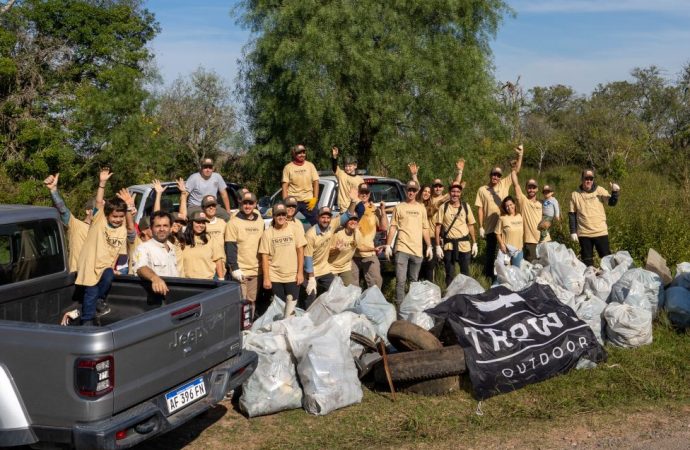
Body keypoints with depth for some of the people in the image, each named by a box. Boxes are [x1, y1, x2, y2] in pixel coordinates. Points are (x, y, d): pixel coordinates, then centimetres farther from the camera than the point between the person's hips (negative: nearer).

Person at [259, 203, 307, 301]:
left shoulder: (294, 230, 0)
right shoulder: (267, 233, -3)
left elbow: (300, 251, 2)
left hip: (293, 277, 0)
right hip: (275, 278, 0)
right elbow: (264, 257, -3)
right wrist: (266, 278, -6)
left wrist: (300, 272, -3)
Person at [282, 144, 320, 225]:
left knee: (316, 223, 4)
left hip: (308, 201, 2)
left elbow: (316, 182, 5)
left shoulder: (310, 165, 5)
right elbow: (285, 185, -3)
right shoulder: (288, 167, 0)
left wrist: (315, 198, -4)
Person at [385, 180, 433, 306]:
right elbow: (393, 227, 3)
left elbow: (425, 229, 15)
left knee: (414, 281, 11)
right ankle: (400, 305, -5)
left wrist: (429, 246, 9)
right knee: (400, 280, -9)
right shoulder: (399, 207, 5)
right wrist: (388, 245, -3)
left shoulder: (421, 208, 13)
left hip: (417, 250, 3)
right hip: (402, 249, -3)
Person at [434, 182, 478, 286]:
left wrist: (474, 243, 6)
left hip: (464, 244, 1)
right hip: (448, 245, -1)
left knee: (465, 273, 7)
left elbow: (470, 226, 10)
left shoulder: (465, 207, 4)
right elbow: (437, 227, -3)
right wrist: (438, 246, -8)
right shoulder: (443, 207, -3)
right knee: (449, 274, 7)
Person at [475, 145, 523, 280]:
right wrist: (481, 227, -7)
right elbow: (480, 209, -3)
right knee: (491, 252, 6)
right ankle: (488, 276, 17)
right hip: (490, 227, -2)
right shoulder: (482, 190, -2)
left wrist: (520, 155, -12)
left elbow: (516, 171, 1)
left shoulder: (504, 184, 5)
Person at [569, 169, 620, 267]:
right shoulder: (575, 194, 2)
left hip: (601, 232, -1)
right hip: (583, 233, 1)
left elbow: (612, 203, -9)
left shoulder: (599, 190, 1)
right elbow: (572, 214, 5)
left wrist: (615, 192, -27)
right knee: (587, 260, 10)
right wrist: (573, 232, 1)